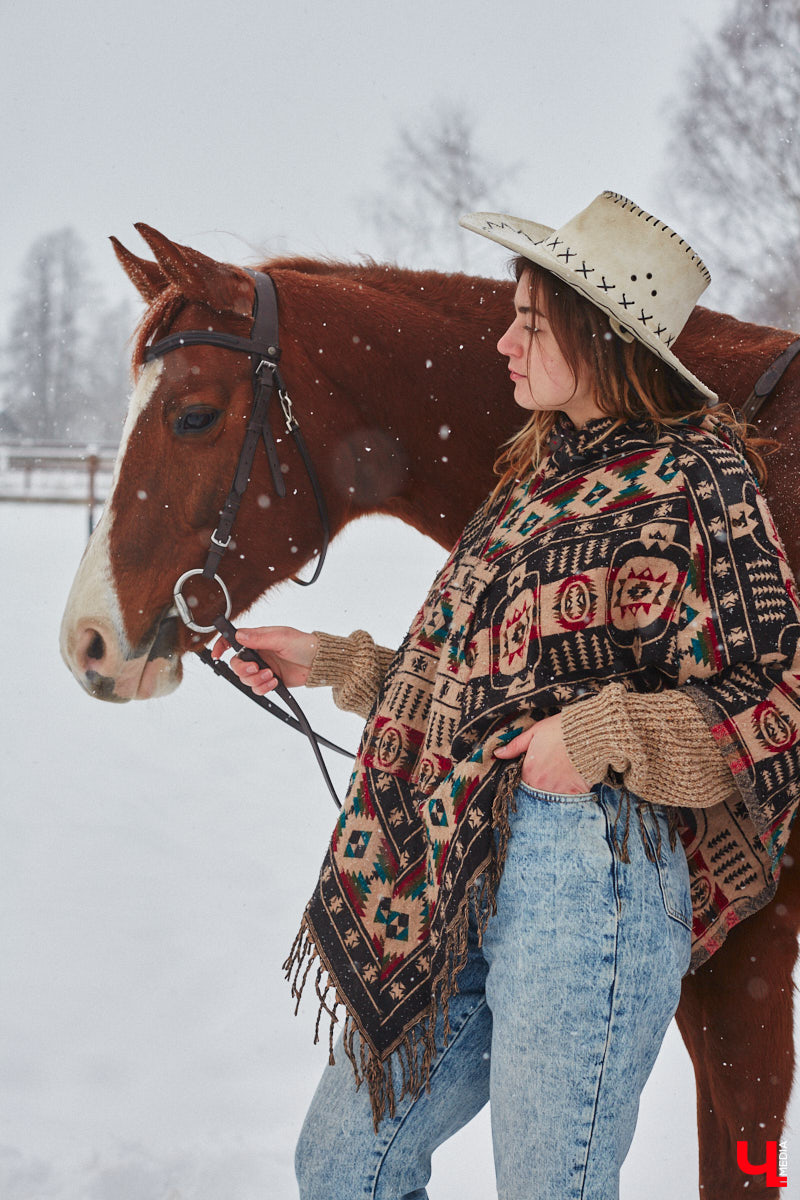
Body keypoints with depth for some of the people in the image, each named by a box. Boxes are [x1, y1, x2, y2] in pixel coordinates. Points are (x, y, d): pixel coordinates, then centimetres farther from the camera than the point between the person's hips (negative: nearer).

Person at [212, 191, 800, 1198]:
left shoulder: (695, 478, -8)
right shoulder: (542, 475, 17)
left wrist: (608, 737, -21)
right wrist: (328, 664, 20)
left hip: (586, 863, -8)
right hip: (461, 879, 9)